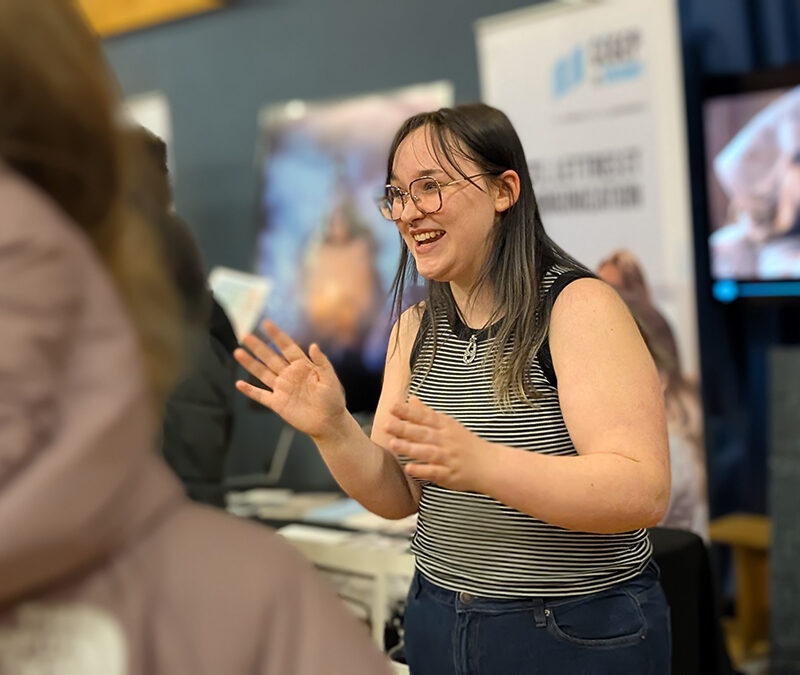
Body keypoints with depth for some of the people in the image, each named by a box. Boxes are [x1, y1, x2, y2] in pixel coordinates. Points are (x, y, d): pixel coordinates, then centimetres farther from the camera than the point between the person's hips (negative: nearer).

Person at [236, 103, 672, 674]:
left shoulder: (578, 306, -16)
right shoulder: (415, 329, 4)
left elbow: (645, 492, -25)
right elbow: (398, 498, 3)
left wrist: (479, 463, -37)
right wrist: (333, 432, -16)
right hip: (438, 623, 6)